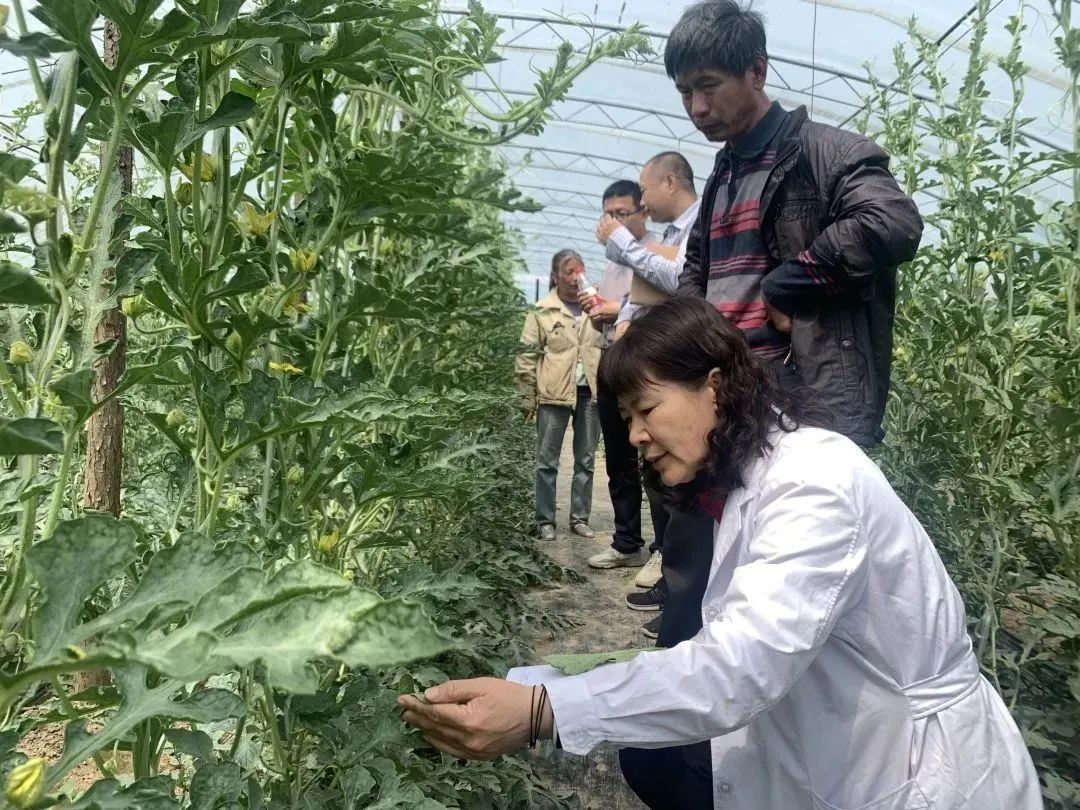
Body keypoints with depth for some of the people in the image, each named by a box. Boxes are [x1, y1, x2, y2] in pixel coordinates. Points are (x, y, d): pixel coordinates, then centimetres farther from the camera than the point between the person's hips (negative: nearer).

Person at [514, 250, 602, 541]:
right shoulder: (543, 311, 0)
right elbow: (527, 358, 0)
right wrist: (528, 400, -3)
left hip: (591, 393, 3)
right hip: (554, 394, -3)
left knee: (585, 460, 10)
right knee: (547, 461, 2)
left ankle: (580, 518, 20)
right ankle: (545, 521, 11)